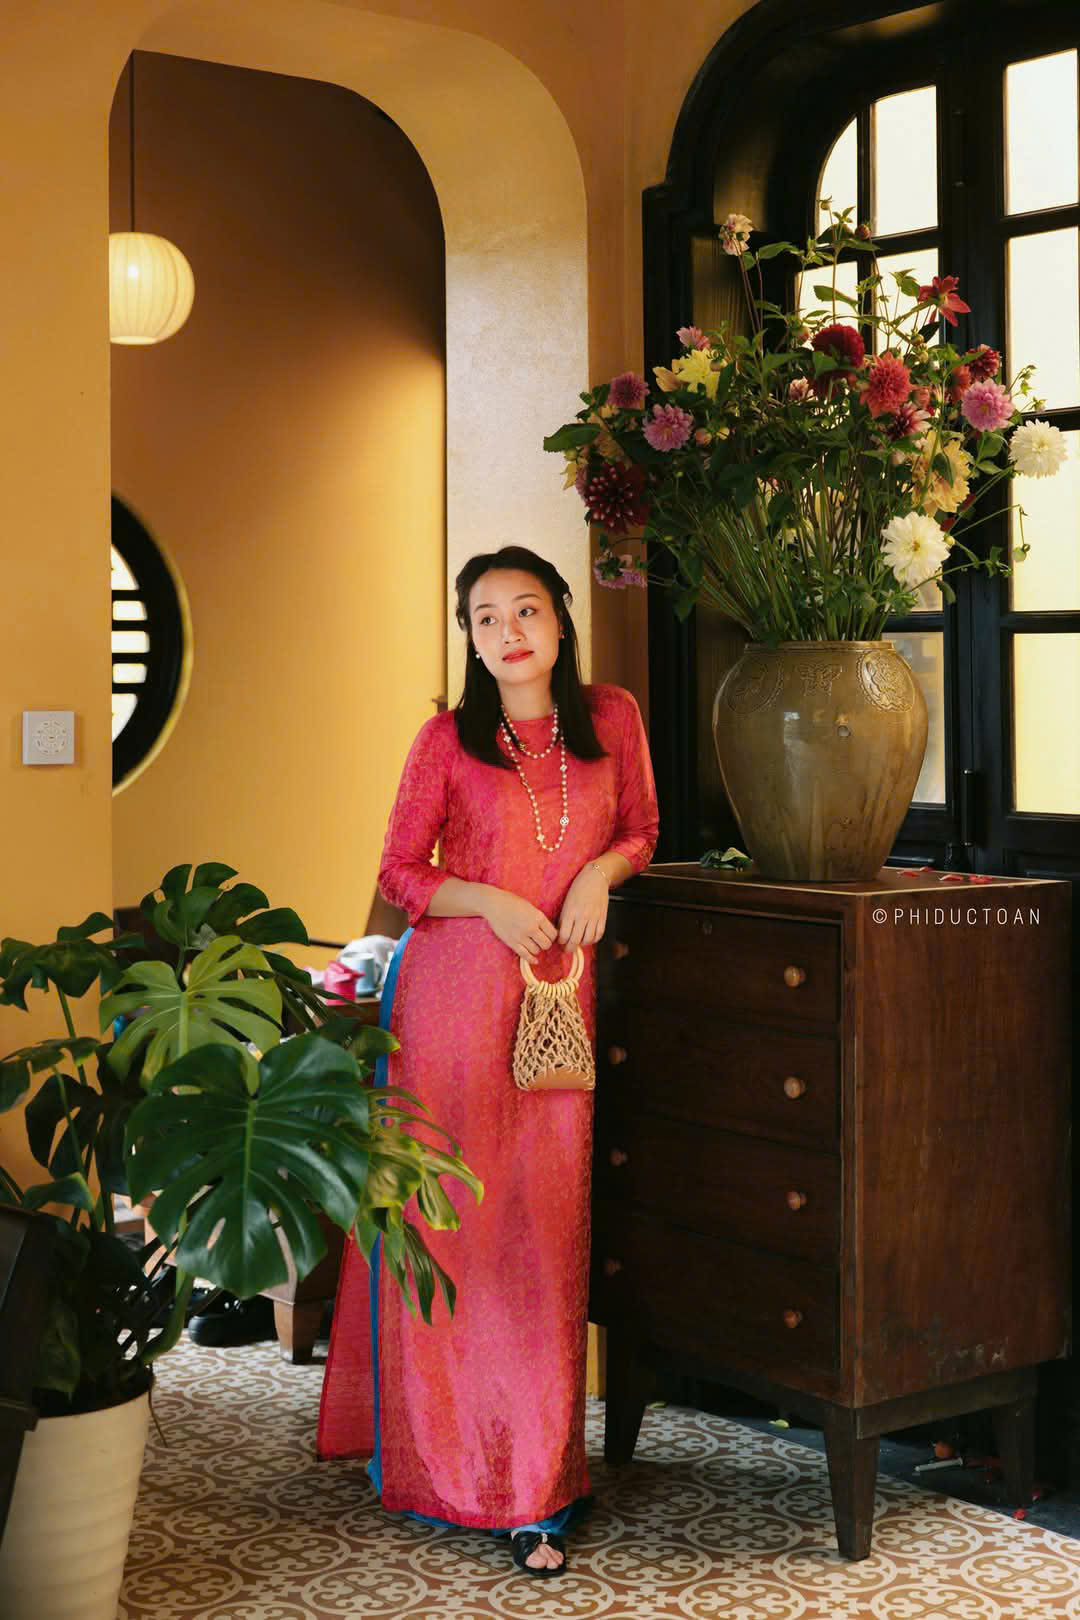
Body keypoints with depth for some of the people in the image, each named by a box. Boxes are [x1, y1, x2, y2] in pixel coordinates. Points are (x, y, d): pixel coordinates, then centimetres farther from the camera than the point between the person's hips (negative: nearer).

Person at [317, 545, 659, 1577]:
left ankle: (533, 1485, 11)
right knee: (453, 1213, 1)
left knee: (546, 1218, 2)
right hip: (455, 987, -2)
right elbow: (398, 873, 4)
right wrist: (488, 901, -13)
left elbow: (642, 829, 17)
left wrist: (600, 871, -4)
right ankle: (449, 1451, 18)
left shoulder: (610, 718, 7)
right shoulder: (447, 740, 1)